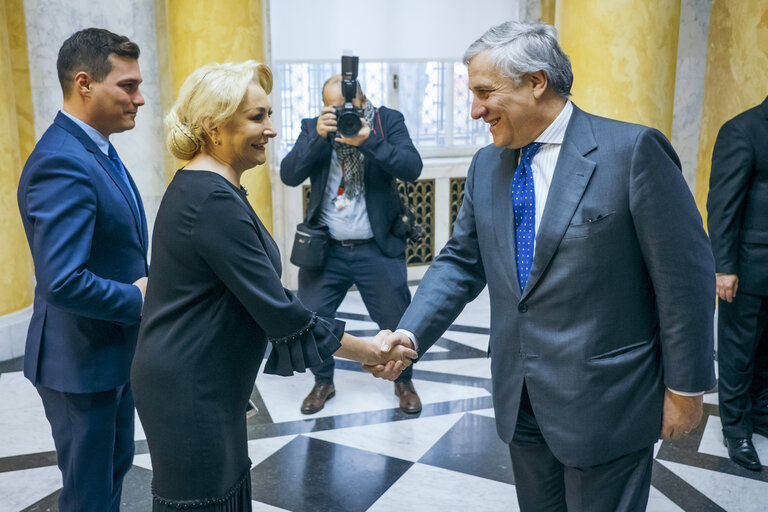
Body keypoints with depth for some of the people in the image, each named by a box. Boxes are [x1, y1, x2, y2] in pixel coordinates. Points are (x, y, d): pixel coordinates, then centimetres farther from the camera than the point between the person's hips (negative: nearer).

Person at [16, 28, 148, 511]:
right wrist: (141, 300, -18)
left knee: (116, 466, 25)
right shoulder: (62, 163, -25)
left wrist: (145, 282, -4)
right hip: (81, 363, -9)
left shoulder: (96, 149, 6)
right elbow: (63, 282, -32)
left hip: (114, 351, 9)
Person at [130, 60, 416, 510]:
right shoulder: (213, 201, -23)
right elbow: (277, 308, -22)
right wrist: (367, 351, -13)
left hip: (205, 385, 10)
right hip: (189, 390, -9)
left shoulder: (198, 187, 8)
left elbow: (251, 295, 13)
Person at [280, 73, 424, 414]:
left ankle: (404, 382, 32)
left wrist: (367, 141, -28)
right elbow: (289, 175, -8)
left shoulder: (388, 121, -2)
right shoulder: (313, 128, 3)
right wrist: (317, 137, -22)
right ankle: (323, 382, 30)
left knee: (396, 319, 6)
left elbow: (412, 168, -16)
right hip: (325, 247, 2)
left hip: (377, 248, -1)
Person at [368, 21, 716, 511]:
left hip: (605, 400, -6)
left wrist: (686, 387, -8)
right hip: (522, 397, 6)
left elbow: (684, 274, -12)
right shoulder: (486, 166, 4)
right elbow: (462, 261, 7)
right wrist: (410, 333, -7)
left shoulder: (632, 149, -15)